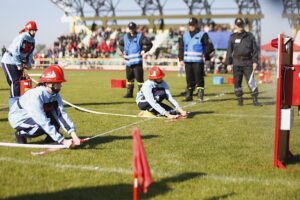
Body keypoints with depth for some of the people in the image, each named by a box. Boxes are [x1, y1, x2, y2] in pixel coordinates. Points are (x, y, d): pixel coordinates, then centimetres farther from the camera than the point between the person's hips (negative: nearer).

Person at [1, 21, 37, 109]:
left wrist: (29, 64, -2)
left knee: (20, 81, 8)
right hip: (9, 61, -8)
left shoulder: (32, 40, 5)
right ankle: (13, 102, -11)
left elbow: (30, 53, 11)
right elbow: (15, 52, -25)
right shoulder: (21, 37, -21)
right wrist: (19, 65, -22)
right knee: (15, 82, -14)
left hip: (19, 62, 8)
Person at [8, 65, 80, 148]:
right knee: (44, 126, -31)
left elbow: (62, 115, -21)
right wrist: (63, 141, -39)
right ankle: (21, 134, -8)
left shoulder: (55, 95, -13)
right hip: (19, 119, -7)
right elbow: (44, 123, -38)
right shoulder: (35, 96, -35)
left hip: (34, 117, 7)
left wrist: (73, 135, -33)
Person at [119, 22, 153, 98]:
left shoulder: (140, 36, -3)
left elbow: (149, 44, -5)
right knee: (129, 78, 11)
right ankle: (129, 93, 20)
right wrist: (123, 50, 17)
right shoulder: (125, 37, 13)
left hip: (137, 61, -5)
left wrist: (144, 50, -12)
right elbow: (120, 44, 31)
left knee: (139, 78, -7)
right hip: (128, 61, 5)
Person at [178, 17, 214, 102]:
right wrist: (181, 58, 11)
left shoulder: (202, 35, 0)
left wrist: (205, 55, -9)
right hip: (187, 61, 4)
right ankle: (189, 95, 16)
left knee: (199, 78, -6)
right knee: (189, 79, 8)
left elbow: (209, 46, -1)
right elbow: (181, 47, 18)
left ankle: (200, 96, -3)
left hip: (198, 61, -4)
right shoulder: (185, 35, 15)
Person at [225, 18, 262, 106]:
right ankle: (240, 100, 14)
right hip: (237, 63, 1)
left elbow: (255, 49, 7)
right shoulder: (233, 37, 8)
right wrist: (229, 63, 3)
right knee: (237, 82, 4)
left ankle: (255, 100, -5)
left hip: (248, 63, -1)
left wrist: (255, 61, -1)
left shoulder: (250, 36, 7)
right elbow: (229, 51, 9)